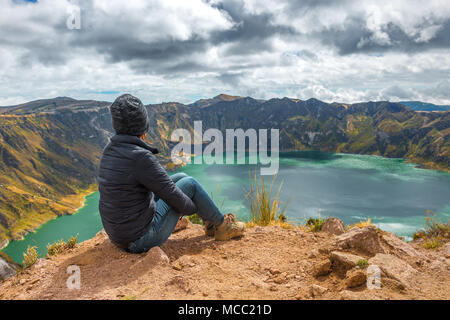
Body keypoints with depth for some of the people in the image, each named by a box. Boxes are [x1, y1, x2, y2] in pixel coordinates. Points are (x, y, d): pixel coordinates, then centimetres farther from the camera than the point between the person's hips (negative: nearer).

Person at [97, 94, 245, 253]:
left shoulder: (109, 150, 1)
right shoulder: (141, 157, -27)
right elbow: (172, 195, -19)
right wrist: (192, 208, 3)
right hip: (141, 239, -8)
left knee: (181, 177, 14)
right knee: (190, 184, 1)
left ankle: (210, 222, 30)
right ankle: (221, 225, 21)